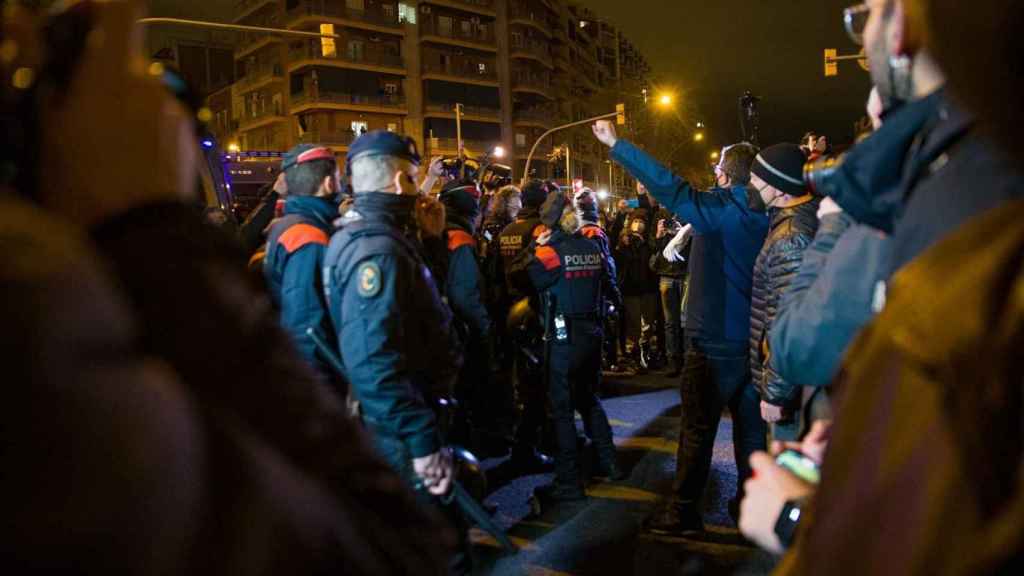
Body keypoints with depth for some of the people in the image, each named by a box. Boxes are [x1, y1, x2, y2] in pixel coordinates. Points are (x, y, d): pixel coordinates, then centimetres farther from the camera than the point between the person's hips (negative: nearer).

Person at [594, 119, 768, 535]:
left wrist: (616, 144, -15)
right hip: (751, 340, 6)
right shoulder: (763, 216, 4)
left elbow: (667, 185, -19)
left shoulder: (718, 209, -13)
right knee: (750, 423, 14)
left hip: (713, 341, -6)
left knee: (698, 427, 2)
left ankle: (683, 512, 10)